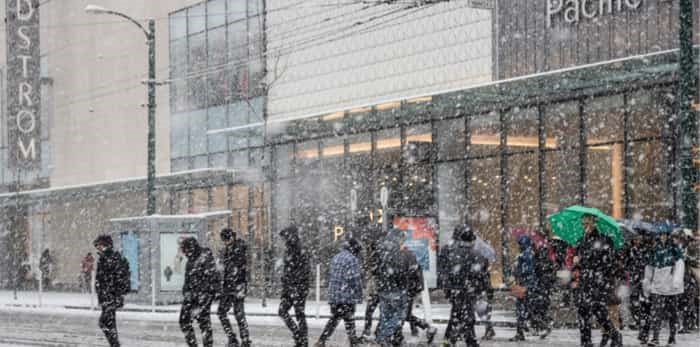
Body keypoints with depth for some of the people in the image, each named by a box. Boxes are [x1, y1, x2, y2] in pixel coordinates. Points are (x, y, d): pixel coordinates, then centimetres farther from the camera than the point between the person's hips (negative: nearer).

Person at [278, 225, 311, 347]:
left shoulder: (300, 253, -14)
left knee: (299, 314, -4)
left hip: (298, 288, -9)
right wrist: (284, 289, 19)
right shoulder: (288, 252, 12)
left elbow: (306, 270, -19)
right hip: (288, 287, 9)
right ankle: (297, 334, 13)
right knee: (282, 311, 4)